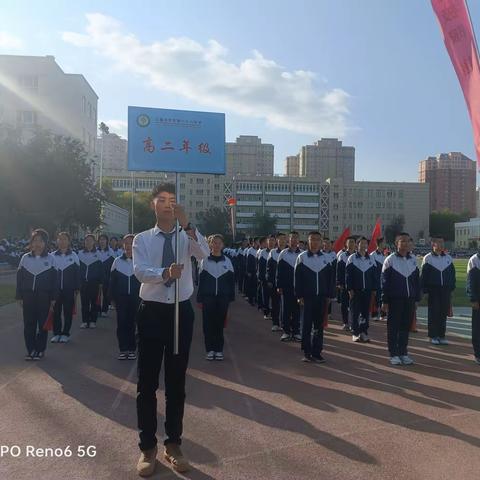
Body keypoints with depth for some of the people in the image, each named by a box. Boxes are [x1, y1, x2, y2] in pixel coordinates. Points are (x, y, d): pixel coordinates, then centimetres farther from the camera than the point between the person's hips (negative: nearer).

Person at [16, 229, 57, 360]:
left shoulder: (50, 258, -1)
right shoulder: (25, 258, 4)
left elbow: (54, 280, -1)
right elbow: (19, 279, 7)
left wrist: (53, 298, -4)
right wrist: (19, 297, 2)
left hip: (44, 297, -2)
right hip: (28, 296, 2)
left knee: (43, 324, 5)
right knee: (28, 324, 4)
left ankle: (40, 349, 16)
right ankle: (30, 349, 15)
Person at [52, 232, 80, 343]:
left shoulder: (74, 256, 0)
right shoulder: (52, 256, 4)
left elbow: (77, 274, 2)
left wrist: (76, 290, -2)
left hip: (69, 290, -1)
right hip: (55, 289, 1)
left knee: (68, 312, 4)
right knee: (56, 311, 3)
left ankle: (65, 333, 14)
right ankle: (56, 333, 15)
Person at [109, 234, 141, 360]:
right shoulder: (117, 261, 4)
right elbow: (112, 281, 7)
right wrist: (112, 297, 5)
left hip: (136, 298, -1)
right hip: (121, 298, 1)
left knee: (133, 323, 2)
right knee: (121, 323, 1)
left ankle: (132, 349, 12)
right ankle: (123, 349, 9)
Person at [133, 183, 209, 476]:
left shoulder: (187, 237, 6)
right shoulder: (142, 239, 3)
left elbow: (204, 254, -16)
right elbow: (141, 272, -14)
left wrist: (187, 223, -28)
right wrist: (165, 272, -35)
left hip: (182, 311, 1)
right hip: (152, 311, -1)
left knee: (177, 381, 11)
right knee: (147, 382, 5)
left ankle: (174, 444, 26)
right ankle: (148, 447, 21)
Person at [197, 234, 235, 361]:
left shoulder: (227, 261, 4)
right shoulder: (205, 261, 3)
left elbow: (231, 281, 7)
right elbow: (201, 281, 4)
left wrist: (231, 298, 2)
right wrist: (200, 299, 0)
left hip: (222, 298, 0)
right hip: (208, 298, 0)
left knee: (220, 323, 3)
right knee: (208, 324, 1)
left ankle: (219, 350, 13)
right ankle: (210, 350, 12)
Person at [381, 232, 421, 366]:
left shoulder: (413, 260, 8)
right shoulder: (390, 260, -5)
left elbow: (417, 280, 14)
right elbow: (384, 281, -5)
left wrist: (417, 298, 10)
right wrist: (384, 301, -7)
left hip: (409, 300, 4)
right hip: (394, 300, -4)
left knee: (406, 326, 10)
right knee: (393, 327, 3)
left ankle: (403, 353, 20)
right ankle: (393, 354, 12)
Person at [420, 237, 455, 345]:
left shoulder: (448, 258, 8)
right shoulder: (427, 258, -3)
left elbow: (452, 274, 14)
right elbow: (423, 276, -4)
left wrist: (452, 288, 7)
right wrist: (425, 290, -8)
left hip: (446, 290, 4)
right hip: (433, 290, -4)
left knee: (444, 313, 7)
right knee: (433, 313, 0)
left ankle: (441, 336, 16)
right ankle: (433, 336, 9)